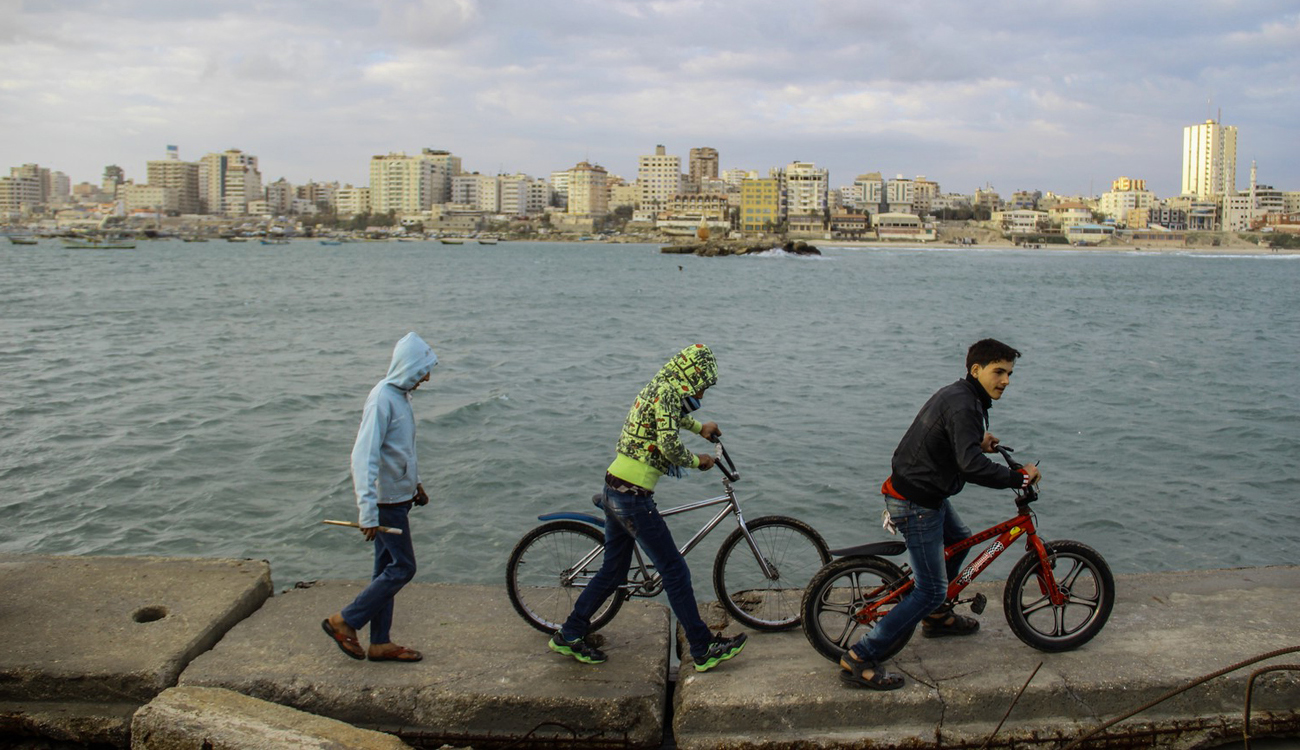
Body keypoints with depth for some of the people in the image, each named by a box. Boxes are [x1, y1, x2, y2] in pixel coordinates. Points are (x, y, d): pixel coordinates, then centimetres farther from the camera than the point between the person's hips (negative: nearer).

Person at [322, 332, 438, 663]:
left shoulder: (400, 395, 9)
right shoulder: (382, 399, -21)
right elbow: (363, 457, -26)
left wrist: (415, 483, 29)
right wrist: (368, 512, -30)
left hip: (398, 498, 10)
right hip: (386, 502, -10)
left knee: (387, 570, 12)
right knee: (403, 567, -4)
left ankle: (380, 643, 20)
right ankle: (344, 622, 6)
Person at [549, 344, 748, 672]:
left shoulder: (656, 388, 15)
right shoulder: (667, 392, -14)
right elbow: (670, 446, -24)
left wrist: (699, 427, 45)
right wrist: (698, 460, -7)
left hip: (614, 491, 10)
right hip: (634, 499, -10)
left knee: (613, 571, 19)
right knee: (675, 572, -1)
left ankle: (568, 636, 29)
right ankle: (704, 650, 8)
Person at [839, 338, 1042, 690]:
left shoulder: (956, 395, 10)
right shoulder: (963, 406, -22)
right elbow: (972, 467, -34)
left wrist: (978, 443, 14)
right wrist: (1020, 477, -22)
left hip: (927, 493, 11)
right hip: (916, 504, -11)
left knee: (959, 538, 33)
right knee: (931, 590, -7)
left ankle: (937, 617, 49)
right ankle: (858, 659, -7)